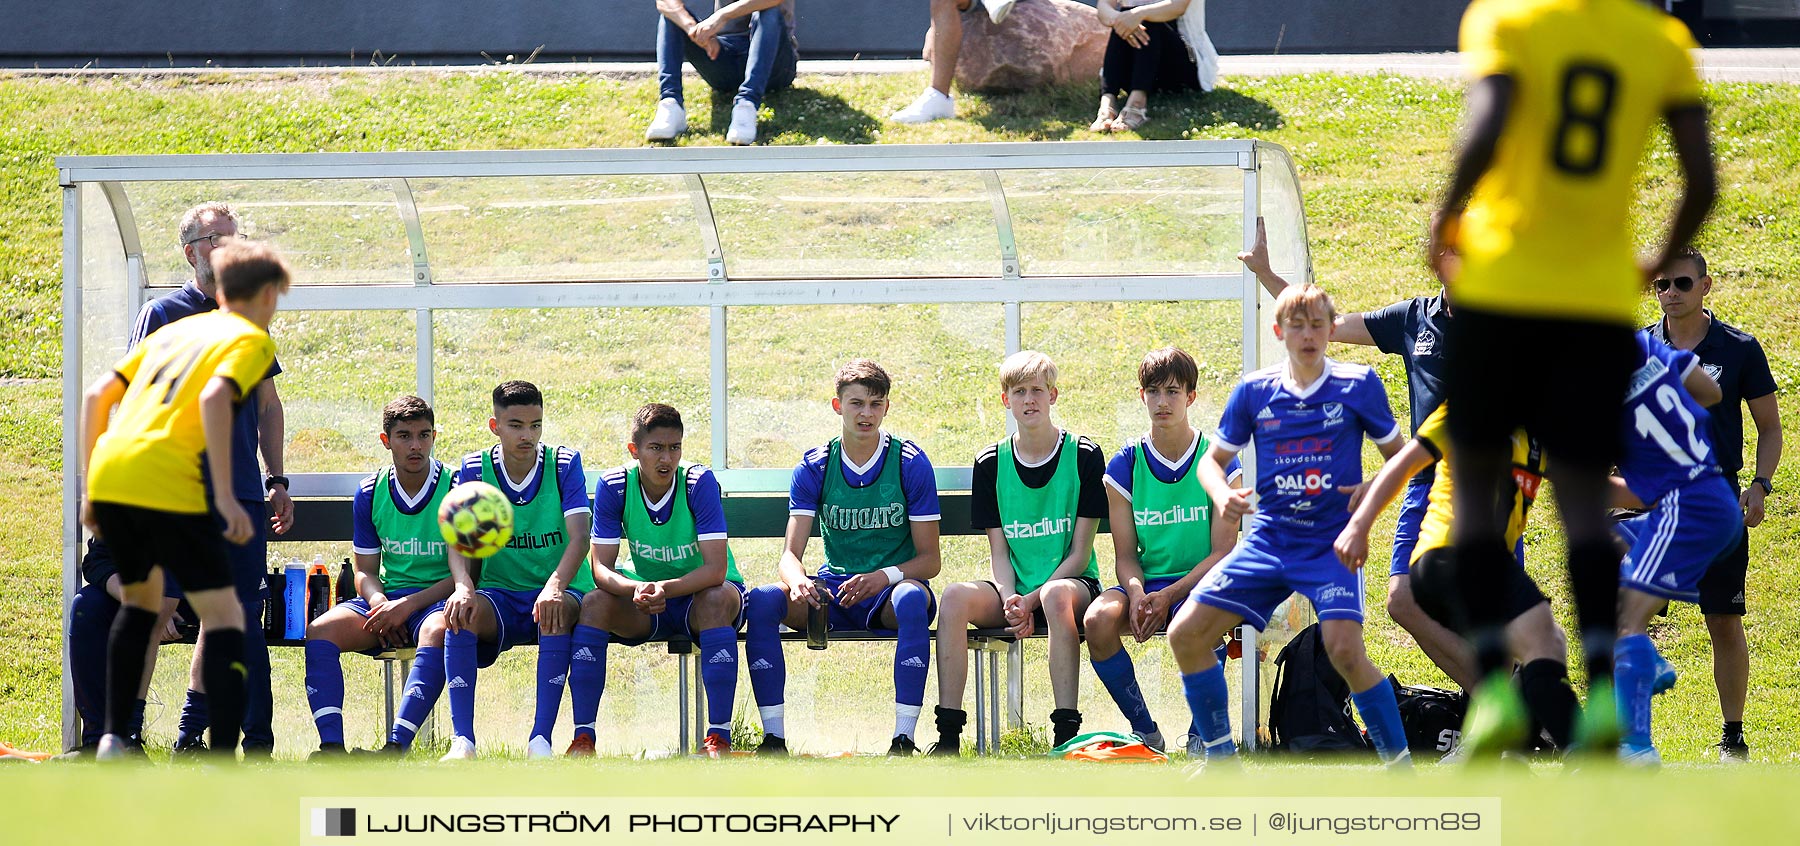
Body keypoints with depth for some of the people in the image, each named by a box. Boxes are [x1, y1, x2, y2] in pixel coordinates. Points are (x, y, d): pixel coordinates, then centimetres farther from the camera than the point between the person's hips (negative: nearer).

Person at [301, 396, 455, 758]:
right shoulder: (370, 493, 8)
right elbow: (365, 570, 11)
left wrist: (407, 606, -19)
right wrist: (379, 603, -13)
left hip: (438, 599, -4)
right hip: (386, 597, 4)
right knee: (320, 630, -23)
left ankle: (396, 746, -51)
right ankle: (331, 747, -35)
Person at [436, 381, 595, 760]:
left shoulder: (564, 464, -3)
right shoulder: (474, 470, 1)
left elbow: (579, 537, -15)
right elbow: (458, 541, -8)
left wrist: (555, 587, -35)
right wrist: (463, 586, -31)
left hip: (561, 590, -1)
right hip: (500, 594, 1)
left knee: (555, 612, -37)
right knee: (460, 613, -31)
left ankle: (541, 740, -37)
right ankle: (462, 741, -34)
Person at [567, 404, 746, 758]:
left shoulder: (700, 482, -20)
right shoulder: (613, 486, -12)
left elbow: (716, 569, -26)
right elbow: (601, 568, -16)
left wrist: (667, 589, -43)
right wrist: (635, 589, -38)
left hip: (697, 597, -3)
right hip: (646, 608, 3)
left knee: (716, 599, -36)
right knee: (594, 603, -25)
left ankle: (718, 738, -35)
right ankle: (582, 738, -23)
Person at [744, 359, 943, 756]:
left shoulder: (911, 463, -3)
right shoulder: (815, 467, 2)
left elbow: (930, 559, -5)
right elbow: (791, 552, -5)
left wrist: (884, 577, -26)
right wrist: (798, 582, -30)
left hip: (890, 591, -2)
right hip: (833, 590, 3)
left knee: (912, 599, -39)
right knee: (762, 600, -26)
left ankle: (904, 738, -39)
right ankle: (773, 738, -27)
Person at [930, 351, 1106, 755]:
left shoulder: (1084, 456, -1)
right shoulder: (991, 464, 7)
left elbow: (1080, 553, -4)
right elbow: (999, 553, 5)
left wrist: (1033, 600, -16)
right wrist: (1011, 603, -15)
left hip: (1070, 583, -3)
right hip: (1014, 590, 3)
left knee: (1056, 596, -39)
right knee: (956, 596, -28)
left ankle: (1066, 735, -41)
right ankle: (948, 736, -30)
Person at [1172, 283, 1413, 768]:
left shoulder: (1358, 385, -2)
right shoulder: (1254, 391, 4)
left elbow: (1399, 455, 7)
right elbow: (1213, 459, 15)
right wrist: (1223, 495, -6)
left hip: (1331, 542, -4)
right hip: (1268, 540, 4)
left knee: (1344, 649, -26)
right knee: (1185, 633, -5)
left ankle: (1399, 765, -12)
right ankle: (1219, 756, 10)